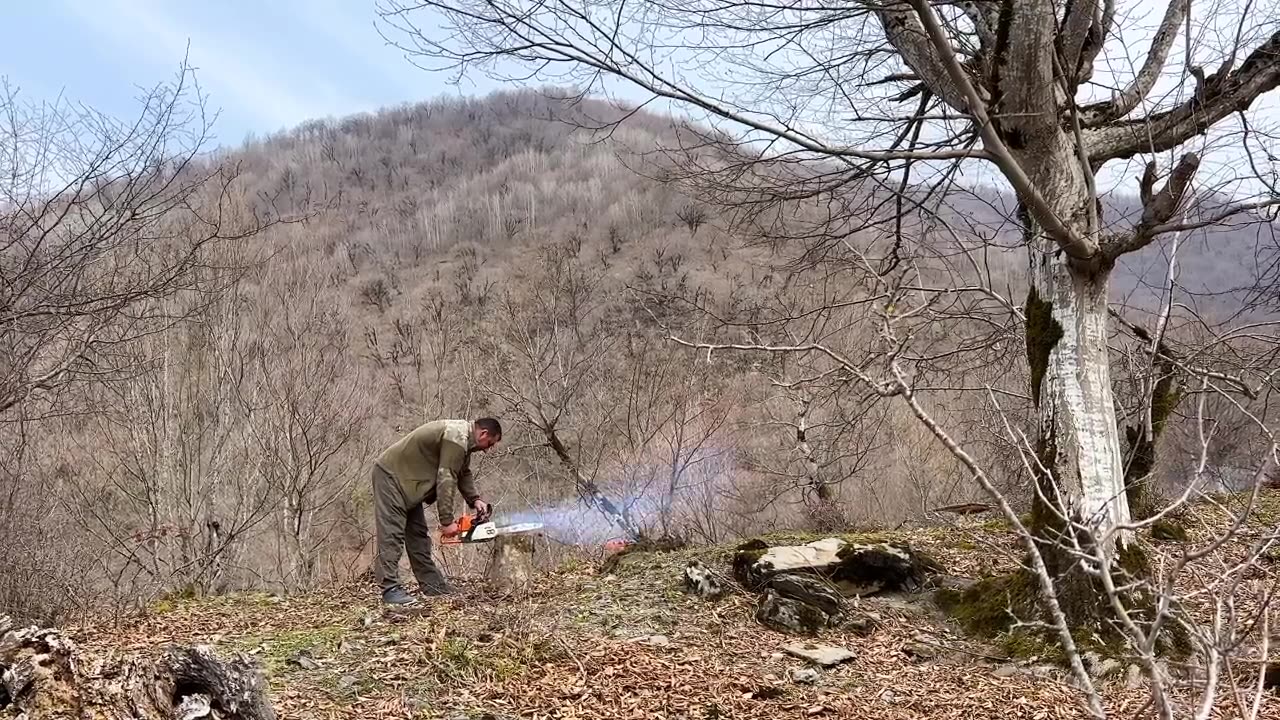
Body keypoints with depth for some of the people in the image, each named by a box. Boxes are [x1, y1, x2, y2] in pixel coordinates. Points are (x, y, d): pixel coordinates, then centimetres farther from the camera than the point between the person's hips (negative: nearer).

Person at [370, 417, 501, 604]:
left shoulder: (463, 437, 8)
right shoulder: (457, 438, -23)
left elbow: (463, 473, 16)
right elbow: (446, 479, -26)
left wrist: (475, 500, 1)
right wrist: (447, 521, -23)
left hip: (407, 479, 11)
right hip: (391, 476, -11)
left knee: (418, 534, 10)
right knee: (391, 534, -13)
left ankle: (432, 585, 13)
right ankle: (390, 589, -15)